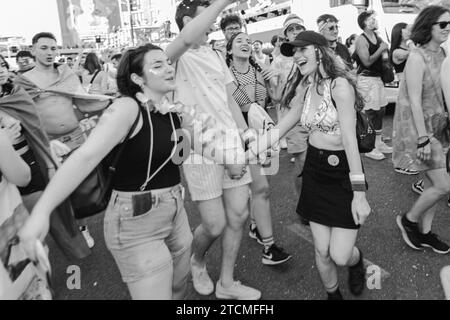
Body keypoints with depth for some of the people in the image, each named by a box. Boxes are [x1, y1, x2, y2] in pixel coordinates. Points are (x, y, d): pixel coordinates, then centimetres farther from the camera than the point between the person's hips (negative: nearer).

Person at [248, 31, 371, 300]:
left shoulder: (339, 85, -15)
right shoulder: (306, 92, 7)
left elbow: (349, 138, -22)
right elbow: (277, 131, 8)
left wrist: (359, 191, -25)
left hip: (343, 171, -5)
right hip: (315, 170, 6)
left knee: (340, 255, -2)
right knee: (322, 251, 8)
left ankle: (356, 260, 35)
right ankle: (333, 294, 34)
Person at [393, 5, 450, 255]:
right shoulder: (417, 57, -16)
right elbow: (414, 100, -20)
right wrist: (423, 138, -21)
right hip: (417, 127, -8)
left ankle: (424, 232, 28)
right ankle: (409, 220, 18)